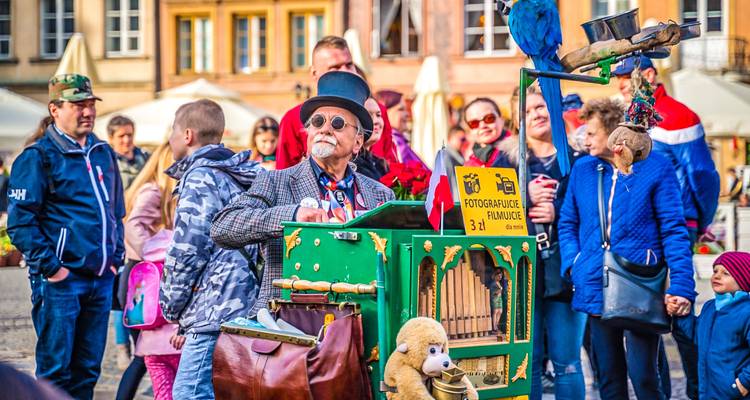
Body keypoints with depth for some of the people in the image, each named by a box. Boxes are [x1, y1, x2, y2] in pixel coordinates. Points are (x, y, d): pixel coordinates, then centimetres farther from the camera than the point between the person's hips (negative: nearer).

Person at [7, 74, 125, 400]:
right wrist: (49, 266, -15)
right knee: (55, 371, -4)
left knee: (88, 369, 11)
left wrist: (115, 258, 14)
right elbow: (20, 220, -11)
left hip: (101, 278, 6)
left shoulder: (103, 153, 15)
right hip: (60, 280, -6)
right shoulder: (38, 157, -7)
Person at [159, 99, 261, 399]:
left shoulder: (200, 178, -8)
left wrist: (171, 307, 1)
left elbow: (187, 253, -13)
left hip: (215, 314, -9)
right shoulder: (239, 177, 19)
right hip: (243, 313, 9)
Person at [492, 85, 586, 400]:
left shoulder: (577, 158, 7)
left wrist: (558, 212, -13)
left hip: (565, 270, -1)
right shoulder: (507, 158, 10)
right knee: (526, 362, 1)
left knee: (567, 362, 1)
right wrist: (526, 198, -11)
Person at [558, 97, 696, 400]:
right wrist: (573, 265, -4)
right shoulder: (583, 169, 7)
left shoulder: (656, 168, -4)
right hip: (597, 290, 4)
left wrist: (682, 285, -15)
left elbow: (674, 230, -7)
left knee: (643, 375, -8)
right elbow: (567, 223, 14)